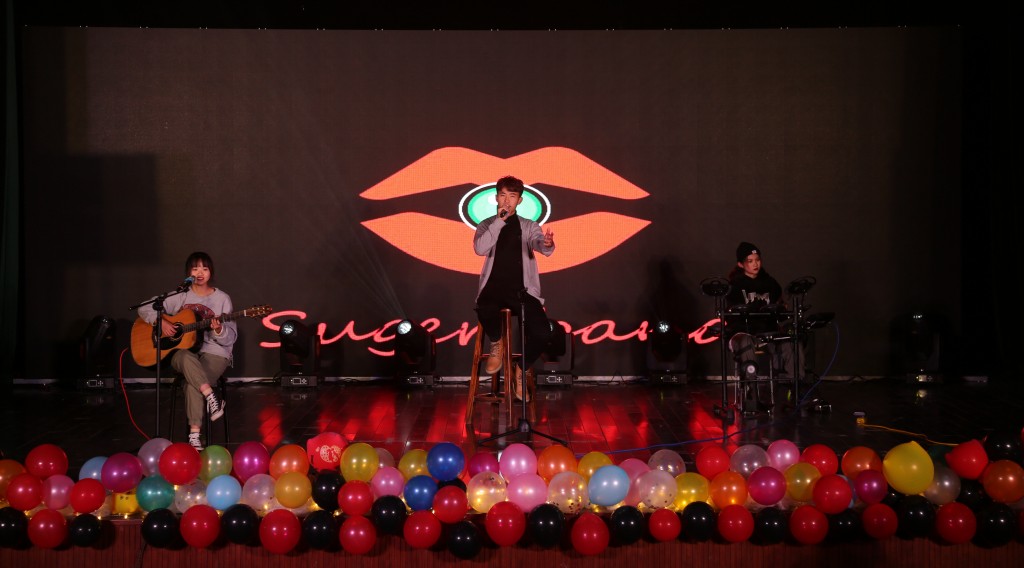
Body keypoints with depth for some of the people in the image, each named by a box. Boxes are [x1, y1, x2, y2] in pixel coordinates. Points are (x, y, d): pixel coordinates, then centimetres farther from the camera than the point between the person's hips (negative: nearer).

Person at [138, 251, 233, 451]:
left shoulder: (222, 299, 4)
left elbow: (231, 337, 1)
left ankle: (194, 435, -26)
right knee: (186, 358, -38)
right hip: (182, 350, 1)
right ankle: (211, 398, -34)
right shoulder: (179, 296, 7)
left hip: (214, 353, -1)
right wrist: (161, 323, -9)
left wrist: (219, 331, -21)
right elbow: (144, 309, 9)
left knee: (192, 384, -32)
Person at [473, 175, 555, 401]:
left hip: (522, 290, 1)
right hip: (494, 287, -1)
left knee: (542, 333, -22)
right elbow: (479, 249, -10)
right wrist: (499, 221, -13)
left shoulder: (530, 226, 11)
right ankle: (496, 344, -1)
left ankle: (520, 372, 9)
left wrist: (548, 244, -37)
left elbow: (541, 246, -12)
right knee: (485, 310, -38)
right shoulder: (487, 225, 11)